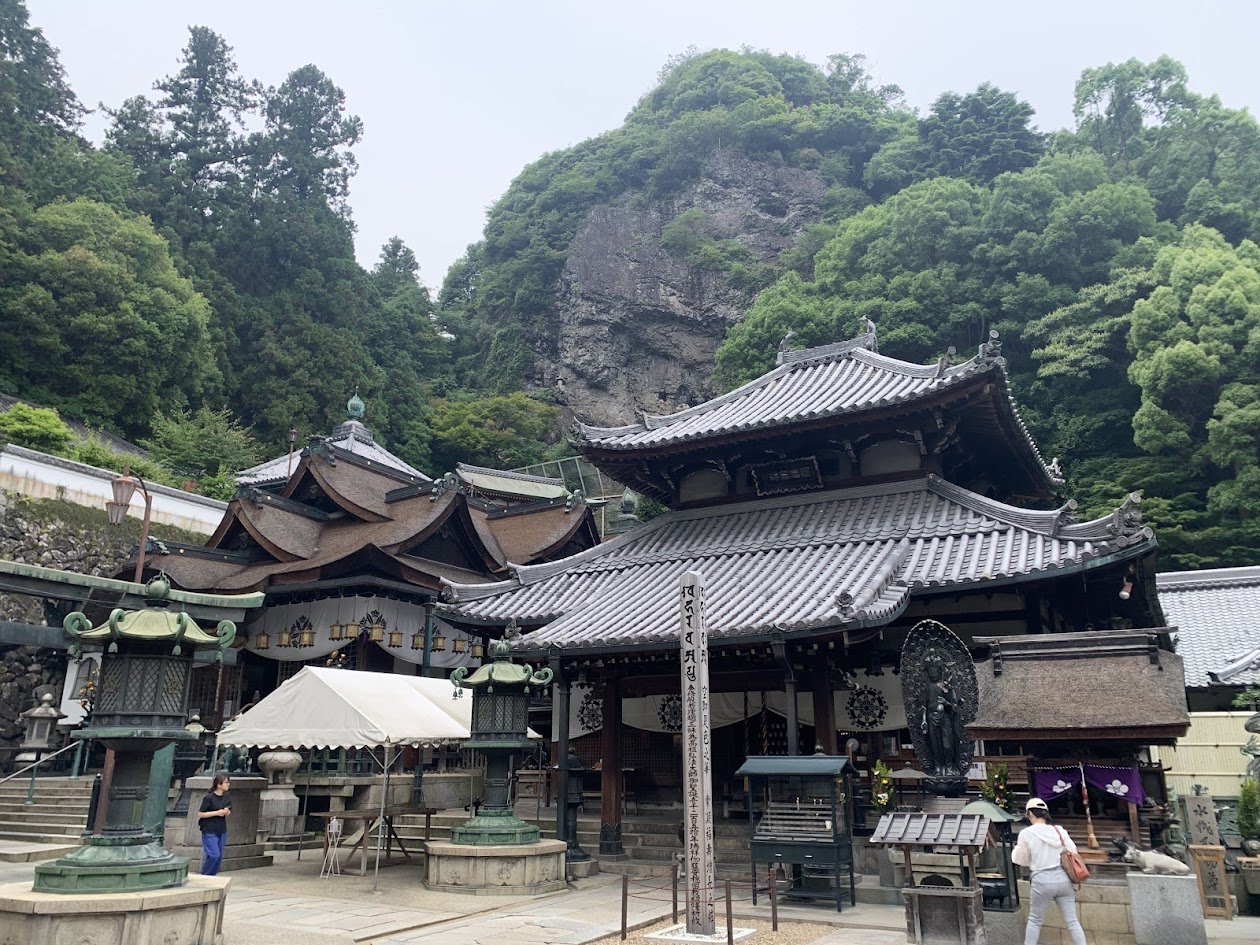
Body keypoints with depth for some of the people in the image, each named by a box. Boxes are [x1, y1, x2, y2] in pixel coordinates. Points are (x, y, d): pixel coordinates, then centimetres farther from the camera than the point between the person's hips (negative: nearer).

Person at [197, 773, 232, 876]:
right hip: (209, 831, -6)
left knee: (219, 856, 7)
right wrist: (217, 813, -19)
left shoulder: (227, 797, 5)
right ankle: (204, 876, 8)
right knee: (214, 855, -12)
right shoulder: (209, 798, -14)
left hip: (222, 831, 6)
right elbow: (200, 814, -13)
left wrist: (227, 812, -8)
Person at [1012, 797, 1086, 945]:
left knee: (1034, 921, 13)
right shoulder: (1059, 830, 2)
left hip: (1042, 880, -3)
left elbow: (1020, 860, 3)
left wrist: (1016, 849, 21)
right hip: (1063, 878, 3)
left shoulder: (1026, 833, -7)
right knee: (1072, 921, 10)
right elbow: (1073, 853, 7)